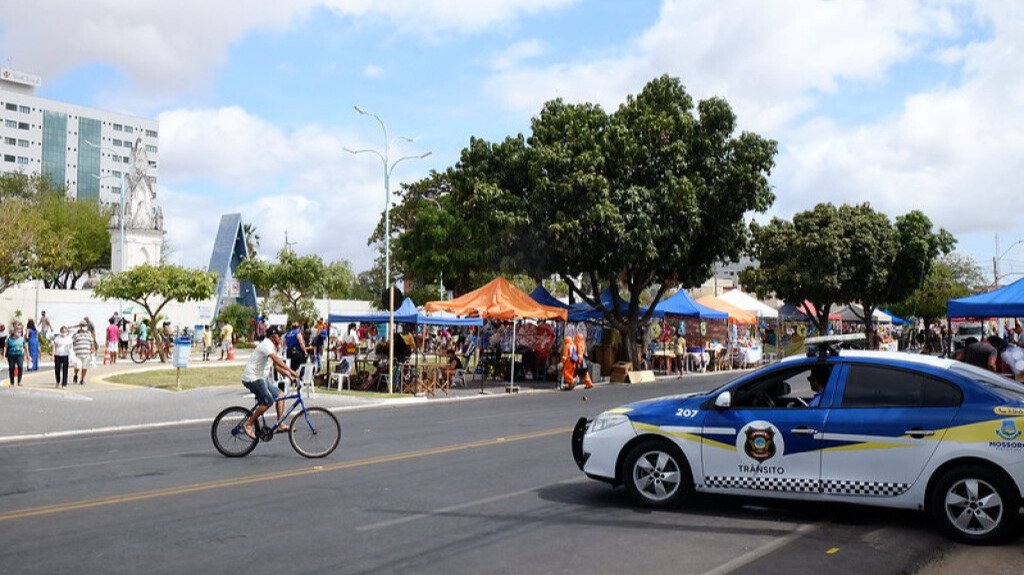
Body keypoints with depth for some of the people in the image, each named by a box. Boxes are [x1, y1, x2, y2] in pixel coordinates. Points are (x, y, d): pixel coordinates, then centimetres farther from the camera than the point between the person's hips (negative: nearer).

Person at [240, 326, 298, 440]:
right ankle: (248, 424, -7)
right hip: (252, 378, -10)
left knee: (280, 395, 5)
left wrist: (289, 376, 4)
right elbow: (277, 360, -31)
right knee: (268, 401, -20)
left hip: (259, 378, 10)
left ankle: (280, 425, 5)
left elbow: (276, 366, 16)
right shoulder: (267, 344, -16)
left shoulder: (272, 347, 17)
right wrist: (291, 371, -36)